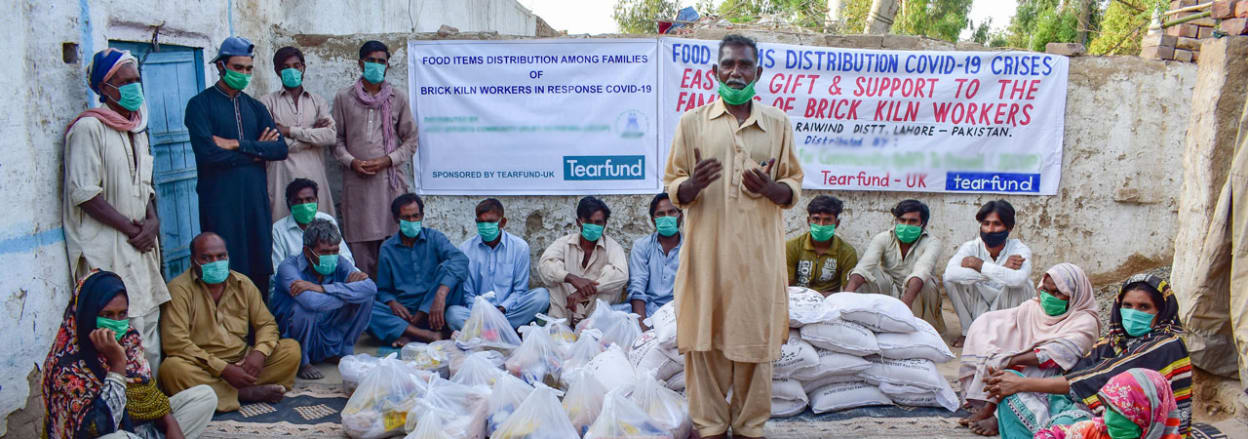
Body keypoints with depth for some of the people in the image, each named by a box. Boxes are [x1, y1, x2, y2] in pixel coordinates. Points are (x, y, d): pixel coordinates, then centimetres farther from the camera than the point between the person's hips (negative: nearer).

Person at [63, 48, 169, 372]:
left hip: (141, 245, 8)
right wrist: (132, 228, -12)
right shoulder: (89, 127, -10)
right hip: (107, 246, -8)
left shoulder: (136, 126, 15)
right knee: (126, 327, -12)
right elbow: (84, 193, -15)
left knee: (149, 321, 9)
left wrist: (152, 221, 1)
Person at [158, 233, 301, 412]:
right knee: (172, 368, -36)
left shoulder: (243, 284, 8)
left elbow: (266, 323, 10)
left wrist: (259, 352, -15)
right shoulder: (179, 288, -8)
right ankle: (246, 393, -25)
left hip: (242, 362, 4)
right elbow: (175, 342, -18)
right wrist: (224, 369, -23)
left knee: (291, 349, -12)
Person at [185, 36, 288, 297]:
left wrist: (237, 144, -10)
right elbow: (208, 153, -14)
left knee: (260, 269, 6)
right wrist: (255, 151, -4)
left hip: (256, 198, 5)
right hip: (219, 200, -5)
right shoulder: (200, 105, 0)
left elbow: (280, 149, 2)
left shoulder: (255, 107, 16)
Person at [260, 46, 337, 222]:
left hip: (314, 176, 2)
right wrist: (313, 132, -3)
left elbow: (331, 136, -4)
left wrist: (290, 131, -7)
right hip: (283, 178, -2)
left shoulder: (317, 101, 13)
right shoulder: (268, 102, 6)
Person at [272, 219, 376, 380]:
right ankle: (301, 362, -9)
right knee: (304, 308, -36)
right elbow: (313, 302, -41)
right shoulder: (289, 267, -21)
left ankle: (342, 352, 6)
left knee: (366, 297, -11)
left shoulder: (339, 263, -7)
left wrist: (321, 288, -32)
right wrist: (349, 291, -25)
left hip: (329, 340, 5)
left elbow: (370, 287, -27)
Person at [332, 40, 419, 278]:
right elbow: (336, 139, 11)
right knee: (359, 241, -1)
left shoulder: (397, 98, 9)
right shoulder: (344, 98, 10)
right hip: (356, 180, 0)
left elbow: (411, 140, 9)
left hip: (390, 179, 0)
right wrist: (352, 161, -7)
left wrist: (387, 160, -6)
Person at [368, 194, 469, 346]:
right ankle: (430, 335, -37)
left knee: (447, 267, -24)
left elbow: (461, 260, -17)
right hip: (405, 314, 1)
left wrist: (441, 295, -34)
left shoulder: (434, 238, 3)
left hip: (432, 311, -1)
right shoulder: (387, 248, 9)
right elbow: (383, 290, 14)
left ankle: (409, 333, -26)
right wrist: (392, 303, -13)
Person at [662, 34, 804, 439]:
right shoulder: (692, 122, 8)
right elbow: (672, 187, 8)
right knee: (706, 335, 0)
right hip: (707, 249, 0)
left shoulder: (778, 124, 11)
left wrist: (771, 188, -11)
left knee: (756, 337, 3)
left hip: (759, 251, 1)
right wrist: (693, 184, -15)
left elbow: (794, 185, 12)